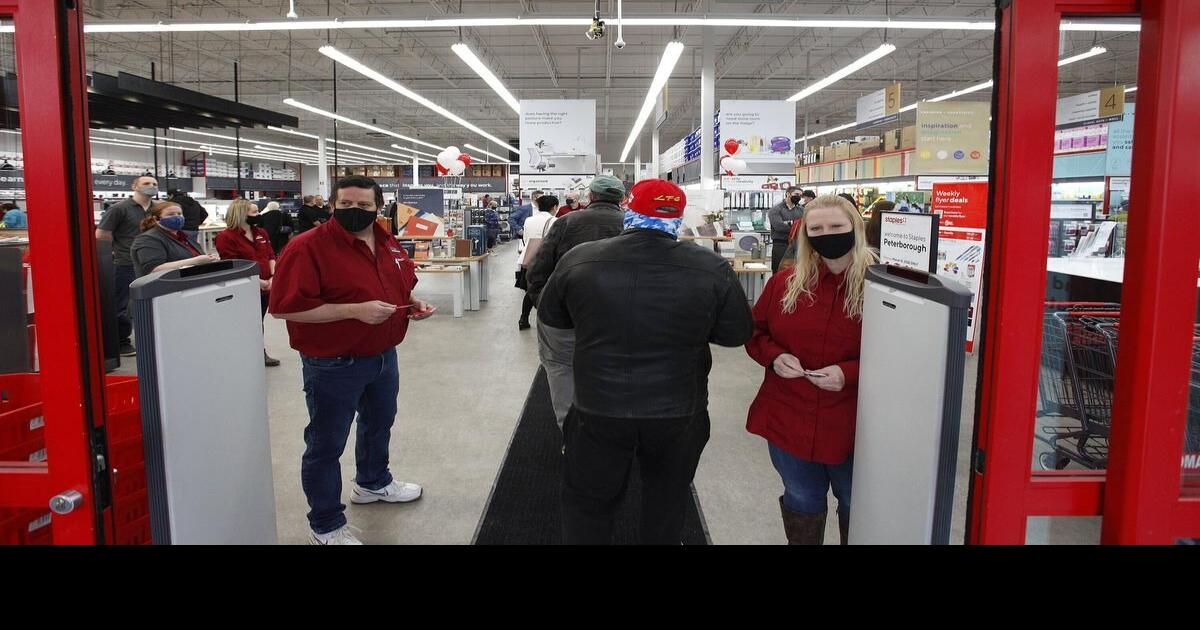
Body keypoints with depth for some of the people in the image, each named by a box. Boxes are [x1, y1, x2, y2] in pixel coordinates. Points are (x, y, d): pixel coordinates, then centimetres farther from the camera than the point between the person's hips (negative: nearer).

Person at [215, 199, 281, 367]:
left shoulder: (261, 233, 11)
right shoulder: (226, 237, -12)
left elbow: (271, 256, 11)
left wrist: (272, 277, -7)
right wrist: (257, 281, -21)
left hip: (265, 288, 7)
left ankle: (261, 353, 30)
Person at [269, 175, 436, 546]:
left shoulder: (388, 243, 3)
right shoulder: (307, 247, -20)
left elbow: (402, 285, 19)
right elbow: (283, 307, -27)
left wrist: (413, 303, -4)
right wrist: (355, 310, -31)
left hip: (383, 356, 8)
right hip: (333, 365, -7)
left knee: (379, 424, 27)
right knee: (326, 444, 6)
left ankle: (373, 483, 53)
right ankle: (326, 527, 22)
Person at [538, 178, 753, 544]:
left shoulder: (579, 260, -11)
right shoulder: (712, 270, -14)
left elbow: (549, 316, 4)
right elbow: (737, 334, -2)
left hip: (599, 410, 0)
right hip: (679, 413, 1)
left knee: (586, 502, 19)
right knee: (667, 506, 23)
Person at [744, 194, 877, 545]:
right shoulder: (784, 282, -1)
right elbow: (755, 332, 10)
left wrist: (850, 373, -24)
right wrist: (774, 357, -11)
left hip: (851, 426, -2)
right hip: (788, 421, 3)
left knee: (856, 505, 20)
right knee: (801, 502, 22)